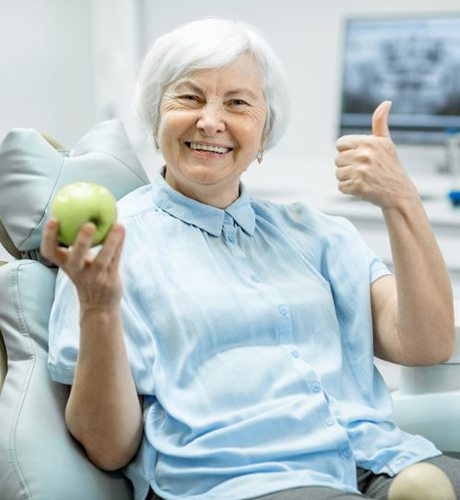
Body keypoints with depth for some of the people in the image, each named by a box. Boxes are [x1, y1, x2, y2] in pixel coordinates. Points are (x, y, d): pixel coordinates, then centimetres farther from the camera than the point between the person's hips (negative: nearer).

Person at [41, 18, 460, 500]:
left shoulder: (314, 233, 17)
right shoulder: (111, 244, 4)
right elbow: (110, 450, -2)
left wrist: (400, 199, -3)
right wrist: (97, 309, -18)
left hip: (380, 461, 6)